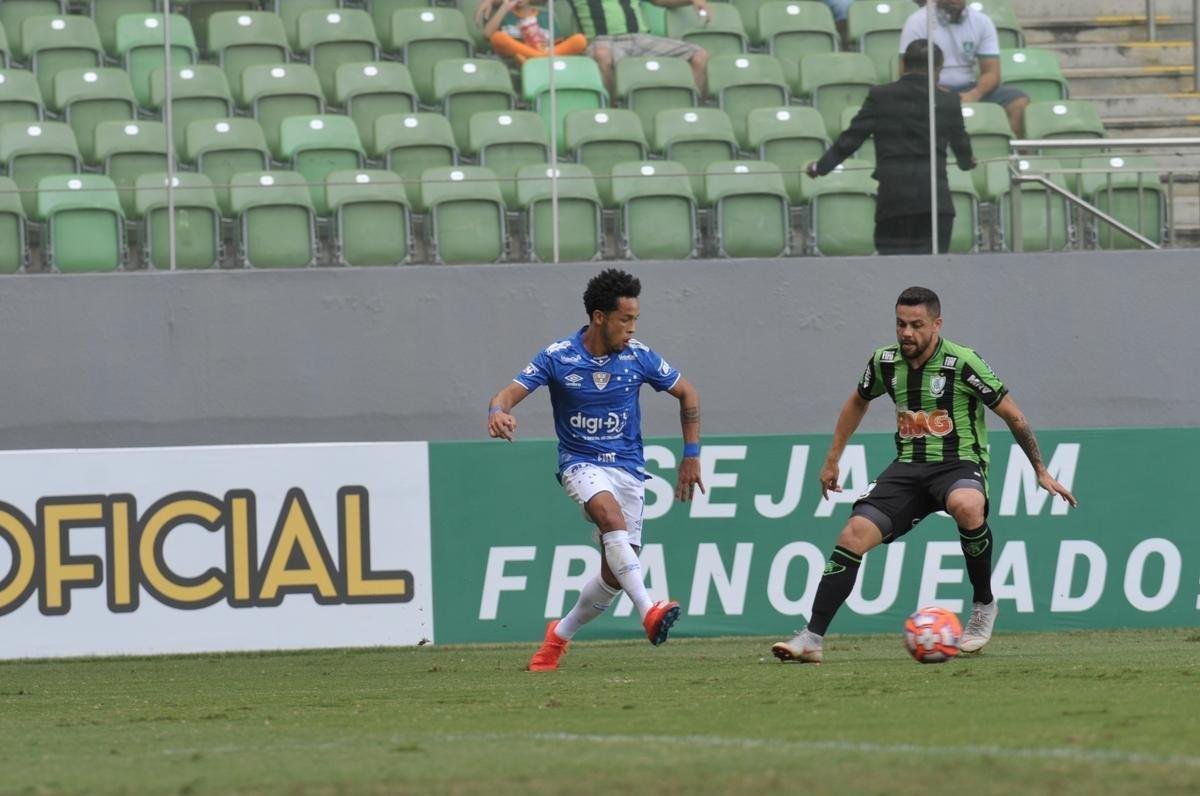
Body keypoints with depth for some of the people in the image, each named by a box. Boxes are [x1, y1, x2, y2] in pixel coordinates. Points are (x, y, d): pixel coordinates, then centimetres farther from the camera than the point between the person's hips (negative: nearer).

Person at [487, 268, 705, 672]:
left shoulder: (638, 357, -2)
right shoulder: (557, 358, -8)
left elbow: (686, 393, 11)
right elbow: (509, 393, -12)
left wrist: (691, 456, 9)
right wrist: (498, 412, -37)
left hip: (628, 467, 3)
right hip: (581, 462, -3)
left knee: (614, 576, -1)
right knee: (611, 514, -36)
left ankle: (560, 634, 25)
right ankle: (648, 612, -46)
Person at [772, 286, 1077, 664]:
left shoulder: (962, 363, -13)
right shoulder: (885, 362, 2)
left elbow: (1012, 415, -4)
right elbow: (858, 402, 24)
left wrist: (1041, 472, -1)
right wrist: (832, 460, 26)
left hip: (959, 464, -4)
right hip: (908, 466, 5)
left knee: (966, 506, -40)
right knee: (853, 535, -16)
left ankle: (984, 604, -16)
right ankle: (812, 638, -13)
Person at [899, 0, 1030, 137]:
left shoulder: (982, 21, 5)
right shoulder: (918, 22, -4)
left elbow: (992, 72, 1)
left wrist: (974, 94, -22)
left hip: (969, 91, 3)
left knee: (1019, 103, -19)